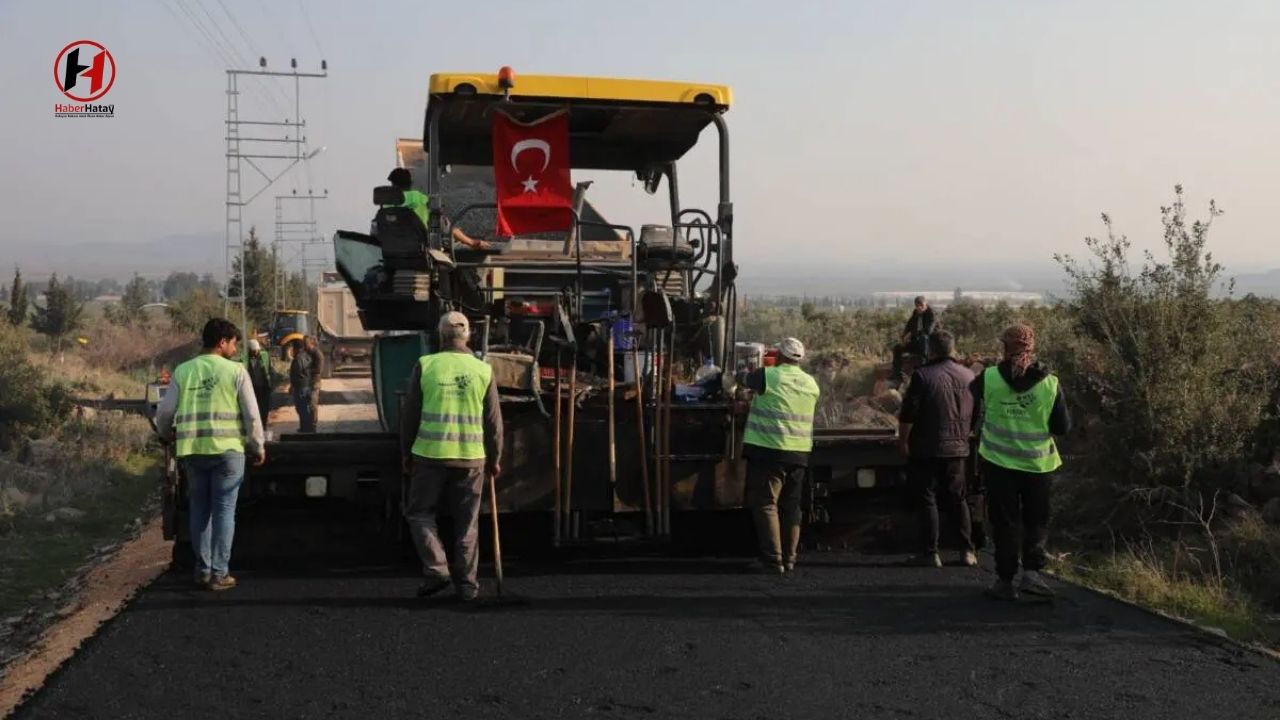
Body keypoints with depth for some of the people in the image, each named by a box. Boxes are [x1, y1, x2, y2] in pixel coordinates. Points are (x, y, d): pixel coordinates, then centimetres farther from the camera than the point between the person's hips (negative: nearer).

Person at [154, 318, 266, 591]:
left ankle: (202, 569, 19)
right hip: (227, 449, -3)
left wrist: (167, 435, 29)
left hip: (192, 450, 3)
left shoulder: (183, 371, 6)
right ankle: (219, 573, 2)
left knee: (199, 510, 15)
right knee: (224, 511, 3)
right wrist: (258, 447, 10)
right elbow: (252, 415, -3)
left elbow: (164, 412, 8)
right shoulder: (236, 371, -3)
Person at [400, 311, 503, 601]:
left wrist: (406, 452, 12)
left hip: (430, 454, -1)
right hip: (470, 457, 2)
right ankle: (466, 583, 12)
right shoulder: (483, 370, 1)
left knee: (420, 512, 13)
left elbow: (410, 414, 1)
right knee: (466, 522, 10)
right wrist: (494, 458, 14)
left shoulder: (426, 366, -3)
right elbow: (493, 421, 3)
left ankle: (436, 569, -1)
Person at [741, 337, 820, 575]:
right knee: (791, 507, 13)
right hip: (799, 453, 6)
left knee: (766, 505, -3)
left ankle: (773, 560, -7)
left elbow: (745, 380, 8)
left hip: (768, 450, -6)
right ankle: (789, 559, 16)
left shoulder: (768, 376, -9)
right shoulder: (811, 383, 9)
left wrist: (761, 368, 32)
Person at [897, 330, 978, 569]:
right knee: (957, 500, 15)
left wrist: (903, 441, 0)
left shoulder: (923, 375, -12)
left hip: (926, 450, -5)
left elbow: (908, 414, -13)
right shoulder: (969, 376, 5)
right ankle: (968, 551, 16)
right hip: (957, 449, 5)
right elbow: (977, 415, 13)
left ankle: (930, 553, 1)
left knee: (927, 500, 2)